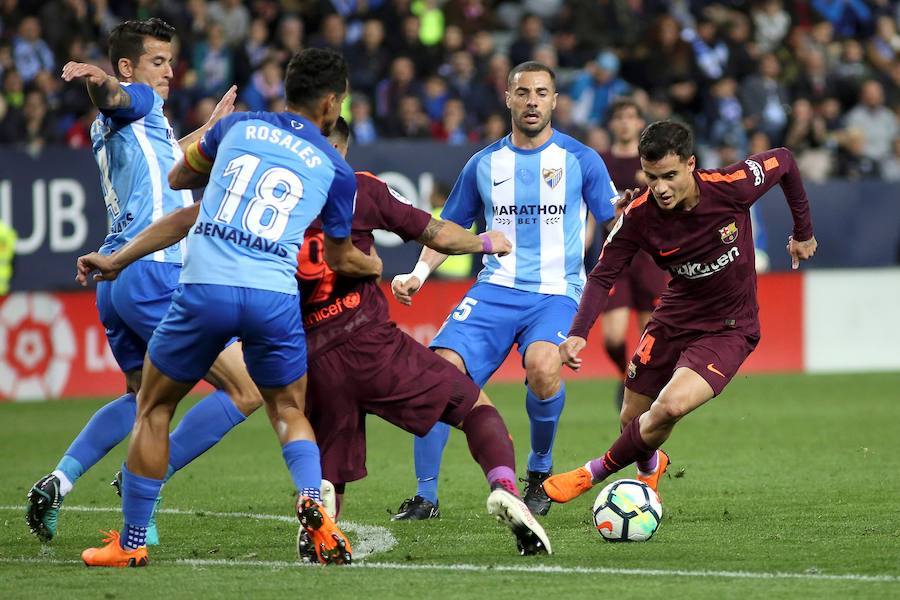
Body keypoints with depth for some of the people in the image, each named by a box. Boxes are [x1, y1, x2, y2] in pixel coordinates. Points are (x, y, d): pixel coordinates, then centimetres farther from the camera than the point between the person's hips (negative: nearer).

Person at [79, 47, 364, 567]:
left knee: (154, 410, 17)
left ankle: (131, 543, 18)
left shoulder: (238, 126, 13)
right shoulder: (336, 171, 10)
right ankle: (312, 499, -7)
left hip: (204, 288, 0)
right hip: (275, 296, 0)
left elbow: (177, 178, 30)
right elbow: (340, 258, 23)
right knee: (289, 412, 22)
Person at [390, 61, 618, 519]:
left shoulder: (580, 160, 3)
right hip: (495, 290, 3)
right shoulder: (485, 164, 11)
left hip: (556, 293, -3)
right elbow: (450, 228, 19)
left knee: (542, 367, -33)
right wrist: (420, 272, 4)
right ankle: (425, 496, -6)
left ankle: (539, 472, -5)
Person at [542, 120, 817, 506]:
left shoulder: (731, 186, -24)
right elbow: (603, 275, -8)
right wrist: (578, 334, -21)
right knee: (633, 420, 12)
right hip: (673, 318, 3)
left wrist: (803, 233, 8)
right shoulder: (639, 216, -18)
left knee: (671, 406, -26)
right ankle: (649, 467, 51)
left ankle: (595, 473, -3)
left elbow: (783, 161, -4)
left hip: (729, 329, -3)